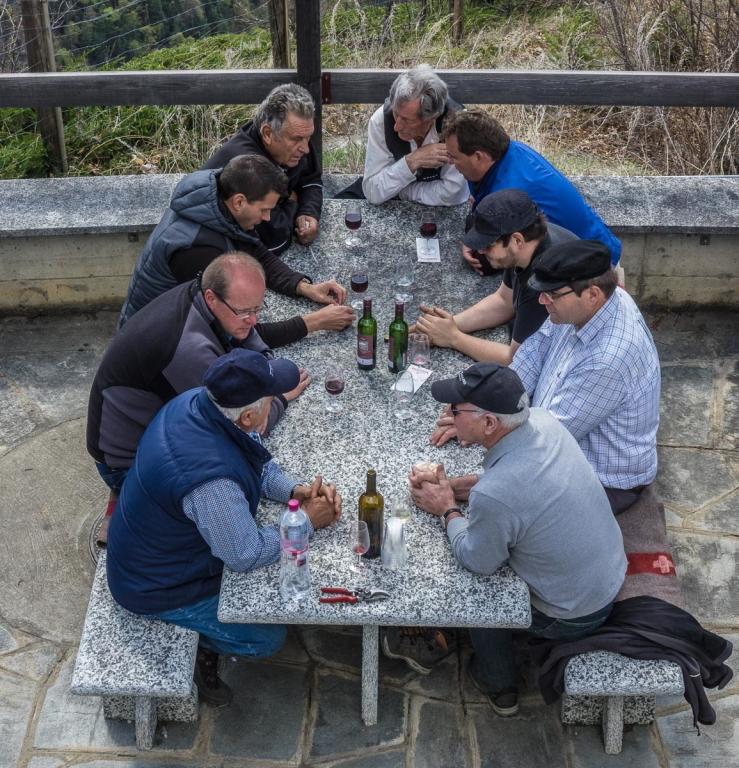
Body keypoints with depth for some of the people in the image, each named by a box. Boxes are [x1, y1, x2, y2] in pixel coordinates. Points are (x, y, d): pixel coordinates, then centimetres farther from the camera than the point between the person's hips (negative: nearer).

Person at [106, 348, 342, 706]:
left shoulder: (198, 401, -15)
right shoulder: (210, 478, -42)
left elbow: (258, 461, 2)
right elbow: (246, 554, -28)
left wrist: (296, 490, -14)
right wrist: (308, 522, -17)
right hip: (157, 587, -8)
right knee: (269, 636, 0)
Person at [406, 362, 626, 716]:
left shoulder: (493, 497, -38)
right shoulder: (541, 420, -16)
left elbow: (475, 561, -16)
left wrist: (447, 509, -2)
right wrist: (451, 485, -1)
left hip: (571, 615, -7)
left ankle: (499, 688, 39)